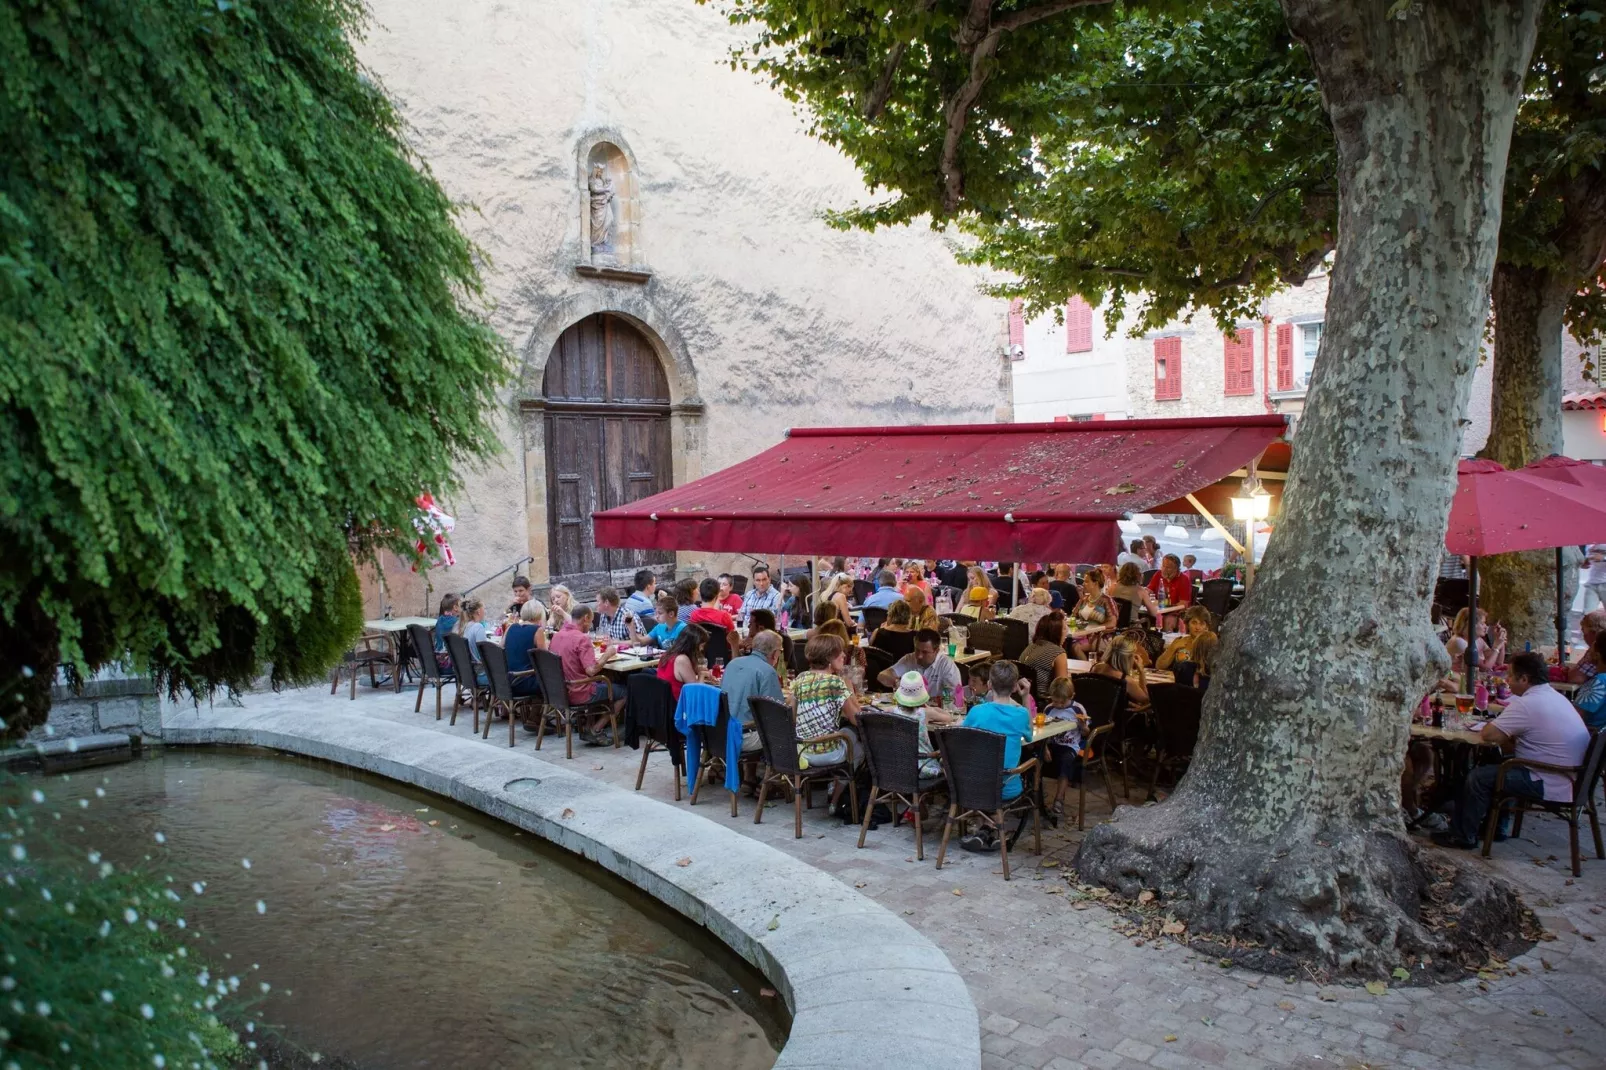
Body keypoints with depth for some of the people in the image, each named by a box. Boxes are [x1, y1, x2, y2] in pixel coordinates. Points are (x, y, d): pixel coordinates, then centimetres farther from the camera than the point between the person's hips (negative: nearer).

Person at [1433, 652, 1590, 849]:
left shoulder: (1526, 704, -21)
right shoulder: (1557, 697, 10)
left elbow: (1488, 734, -19)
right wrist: (1506, 738, 4)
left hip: (1552, 786, -10)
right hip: (1572, 779, 10)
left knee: (1478, 778, -3)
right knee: (1500, 767, 23)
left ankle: (1463, 836, 10)